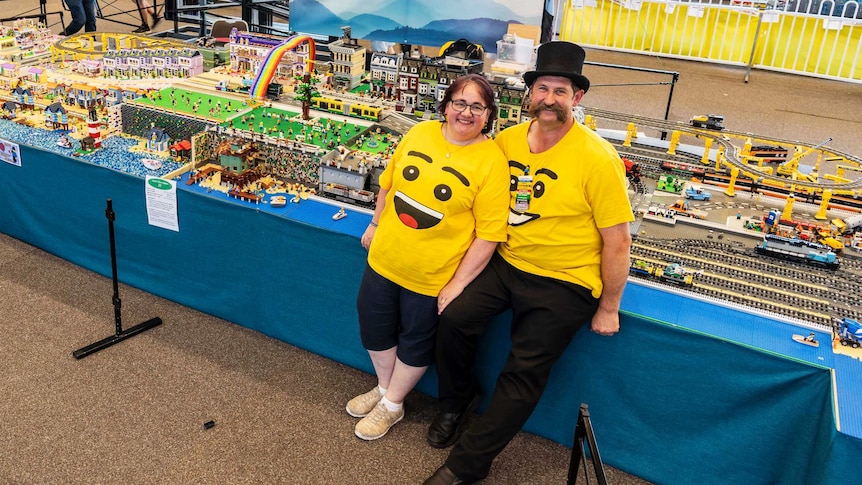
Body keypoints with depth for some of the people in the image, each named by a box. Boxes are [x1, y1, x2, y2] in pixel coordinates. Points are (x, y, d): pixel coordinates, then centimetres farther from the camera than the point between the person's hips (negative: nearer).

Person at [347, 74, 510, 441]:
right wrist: (375, 224, 17)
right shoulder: (419, 133, -3)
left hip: (433, 274, -5)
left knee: (416, 341, 15)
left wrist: (458, 284, -16)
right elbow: (389, 182, 12)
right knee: (374, 326, 21)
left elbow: (488, 234, -17)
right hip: (384, 258, 5)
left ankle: (392, 405, 40)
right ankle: (384, 388, 47)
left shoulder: (492, 161, -17)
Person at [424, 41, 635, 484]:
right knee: (454, 318, -15)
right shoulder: (506, 140, -2)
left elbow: (617, 241, -13)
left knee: (523, 375, -3)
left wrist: (608, 309, -7)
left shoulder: (598, 159, -17)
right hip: (506, 263, 5)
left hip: (564, 284, -4)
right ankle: (456, 401, 15)